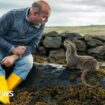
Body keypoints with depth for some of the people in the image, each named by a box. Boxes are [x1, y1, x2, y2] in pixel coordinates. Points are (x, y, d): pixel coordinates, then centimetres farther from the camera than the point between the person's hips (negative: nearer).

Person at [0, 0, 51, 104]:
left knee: (28, 62, -28)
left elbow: (32, 46, -13)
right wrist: (12, 49, -29)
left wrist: (15, 57, -28)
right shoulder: (13, 15, -21)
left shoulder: (41, 25, -11)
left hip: (21, 50, 3)